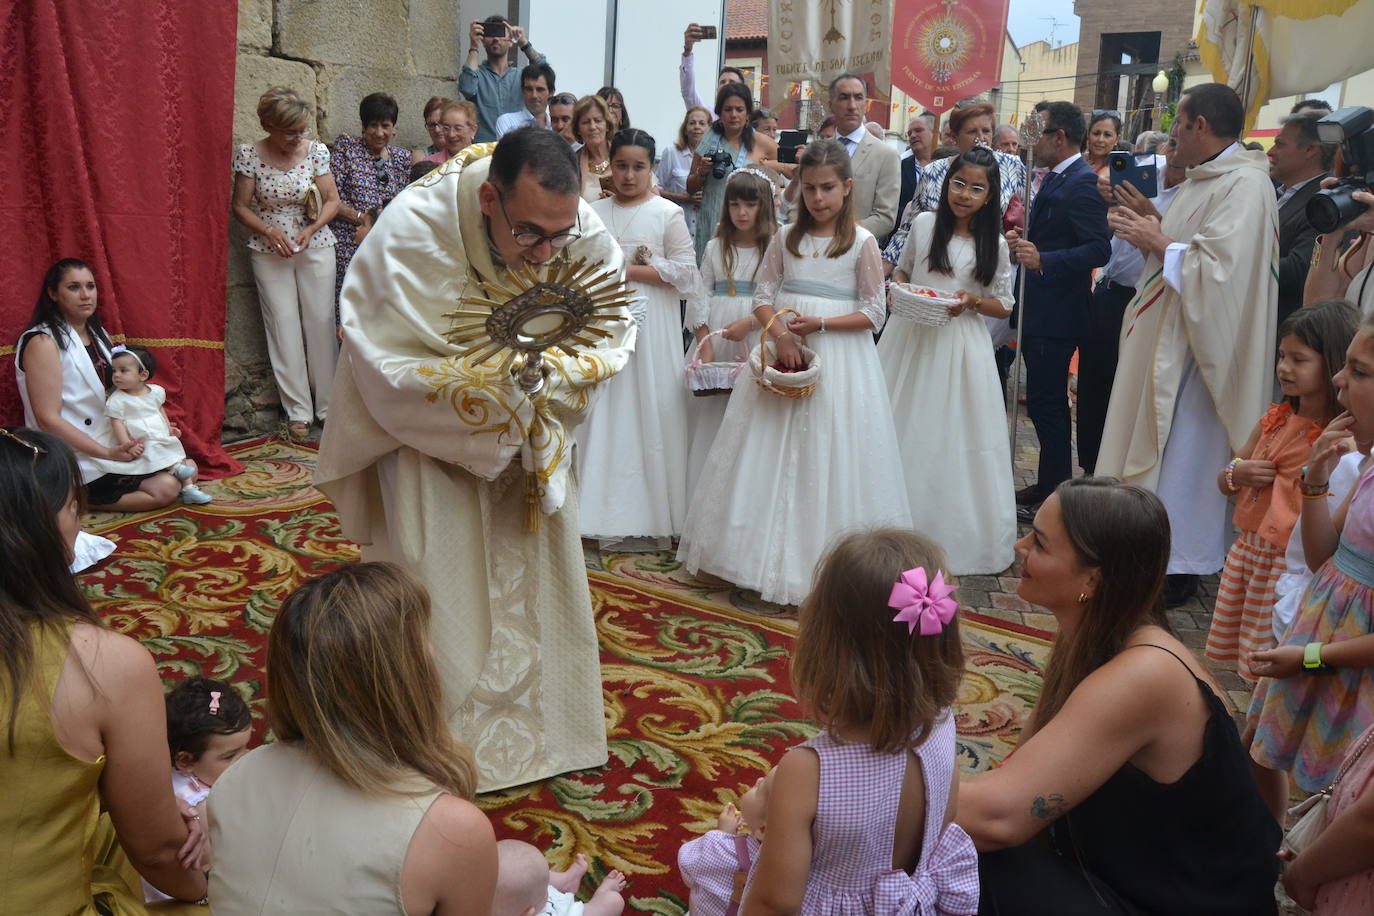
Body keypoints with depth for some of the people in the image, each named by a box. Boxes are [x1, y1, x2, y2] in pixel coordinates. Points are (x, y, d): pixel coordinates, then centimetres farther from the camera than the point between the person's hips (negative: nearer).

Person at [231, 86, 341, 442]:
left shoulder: (316, 151, -2)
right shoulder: (249, 155, -5)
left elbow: (332, 200, 1)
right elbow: (240, 206, -1)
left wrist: (311, 229, -14)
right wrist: (269, 230, -16)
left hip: (316, 248, 1)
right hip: (269, 252, -1)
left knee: (321, 323, 0)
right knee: (284, 327, -2)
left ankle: (328, 405, 11)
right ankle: (298, 411, 5)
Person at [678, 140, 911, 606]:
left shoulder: (862, 243, -3)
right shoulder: (786, 239, 7)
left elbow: (874, 313, -4)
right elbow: (763, 298, 5)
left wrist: (820, 324, -16)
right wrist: (779, 332, -14)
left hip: (838, 359, -3)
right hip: (783, 351, 4)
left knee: (828, 459, 0)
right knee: (773, 458, 7)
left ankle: (822, 563, 10)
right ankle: (770, 554, 19)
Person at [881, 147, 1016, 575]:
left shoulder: (994, 243, -2)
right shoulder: (923, 224, 2)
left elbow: (1003, 307, 4)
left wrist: (971, 301, -15)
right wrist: (896, 285, -5)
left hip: (959, 346, -2)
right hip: (910, 338, 2)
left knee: (953, 437, 3)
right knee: (904, 430, 9)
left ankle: (952, 533, 16)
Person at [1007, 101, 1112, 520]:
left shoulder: (1081, 183, -16)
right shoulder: (1055, 179, 14)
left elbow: (1099, 248, -23)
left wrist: (1043, 260, -30)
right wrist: (1025, 244, 4)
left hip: (1057, 315, -10)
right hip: (1041, 310, 10)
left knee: (1046, 403, -4)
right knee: (1046, 401, 16)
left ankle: (1055, 495, 6)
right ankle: (1050, 484, 28)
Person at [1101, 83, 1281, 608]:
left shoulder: (1245, 185, -18)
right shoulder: (1203, 180, 14)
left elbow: (1219, 270, -27)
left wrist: (1160, 243, -16)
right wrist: (1147, 228, 5)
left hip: (1193, 348, -10)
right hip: (1161, 339, 10)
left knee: (1181, 457, -2)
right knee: (1149, 444, 16)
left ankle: (1180, 568, 11)